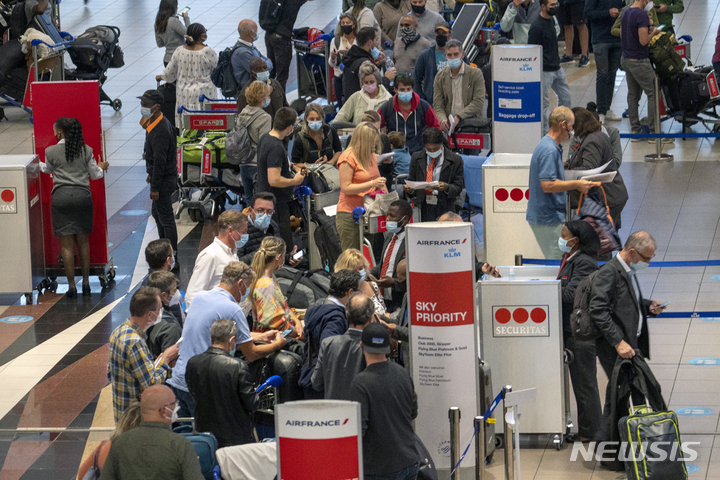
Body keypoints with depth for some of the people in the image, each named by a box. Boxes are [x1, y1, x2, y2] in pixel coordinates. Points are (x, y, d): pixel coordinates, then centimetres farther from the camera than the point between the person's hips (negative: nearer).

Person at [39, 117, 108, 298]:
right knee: (83, 241, 12)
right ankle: (86, 284, 15)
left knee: (66, 244, 2)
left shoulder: (51, 151, -3)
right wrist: (101, 167, 36)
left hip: (61, 197, -2)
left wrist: (37, 164, 40)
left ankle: (72, 286, 2)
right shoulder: (86, 150, 3)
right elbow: (95, 174, 12)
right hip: (83, 195, 2)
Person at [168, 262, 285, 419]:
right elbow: (251, 354, -8)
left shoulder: (199, 297, 10)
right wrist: (277, 345, 12)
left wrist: (261, 336, 29)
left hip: (177, 380, 7)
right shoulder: (233, 310, -14)